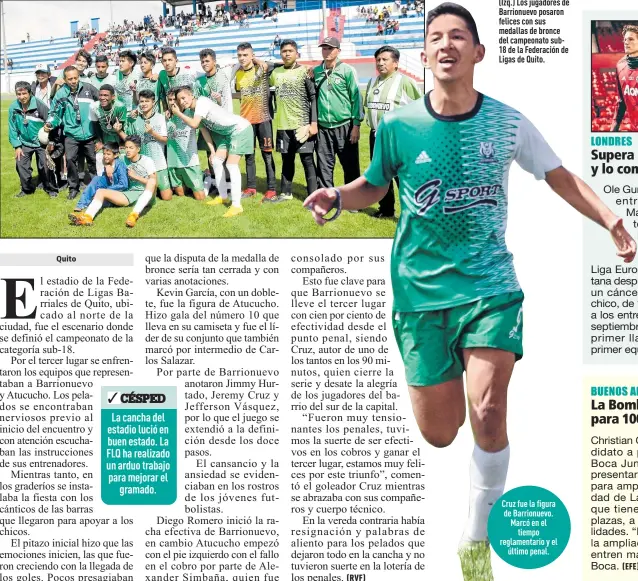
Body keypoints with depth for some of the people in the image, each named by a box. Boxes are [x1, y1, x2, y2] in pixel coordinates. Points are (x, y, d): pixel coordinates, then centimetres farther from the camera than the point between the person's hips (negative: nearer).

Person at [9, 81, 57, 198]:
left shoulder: (39, 105, -20)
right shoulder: (13, 108, -10)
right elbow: (13, 128, -1)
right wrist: (17, 146, -4)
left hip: (41, 142, -3)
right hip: (25, 143, 3)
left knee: (44, 166, -4)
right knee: (20, 165, -3)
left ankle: (51, 189, 15)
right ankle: (27, 189, 16)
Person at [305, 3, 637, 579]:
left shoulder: (507, 123, -4)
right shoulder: (398, 126, -4)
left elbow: (560, 176, 8)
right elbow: (374, 186, 12)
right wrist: (336, 196, -10)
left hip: (491, 283, 0)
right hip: (421, 290, 1)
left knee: (488, 411, -18)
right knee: (438, 435, 3)